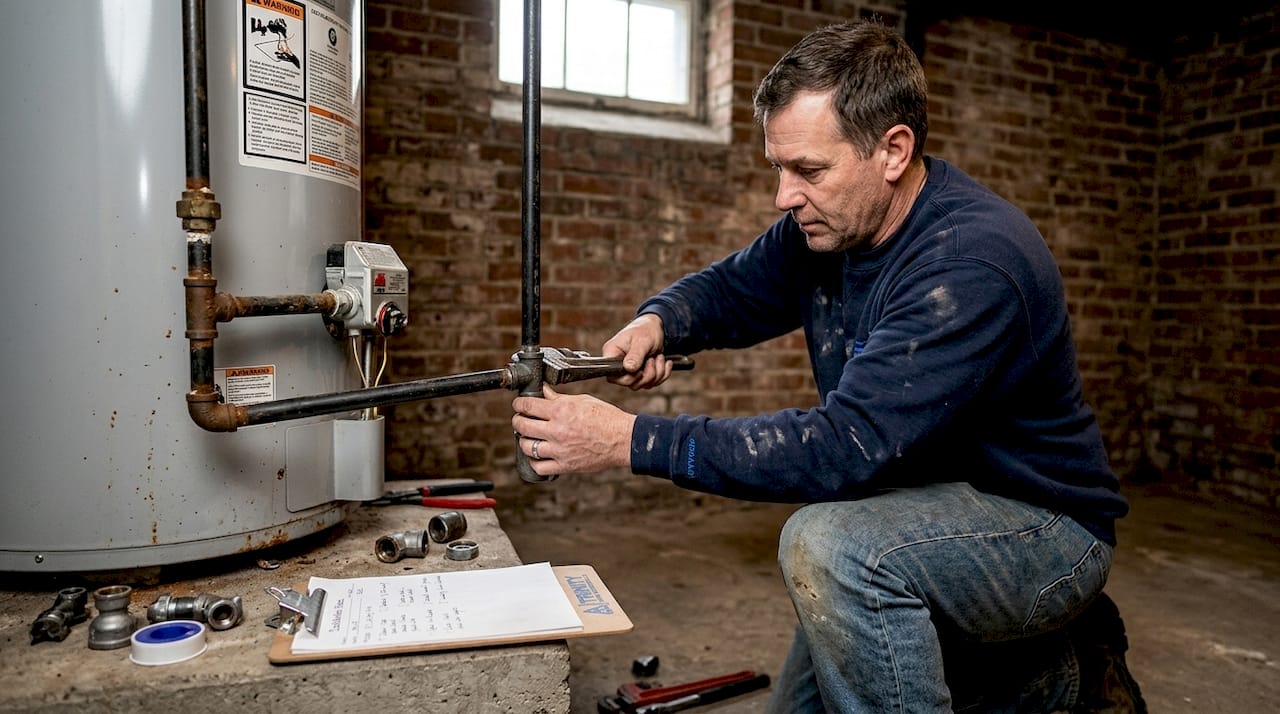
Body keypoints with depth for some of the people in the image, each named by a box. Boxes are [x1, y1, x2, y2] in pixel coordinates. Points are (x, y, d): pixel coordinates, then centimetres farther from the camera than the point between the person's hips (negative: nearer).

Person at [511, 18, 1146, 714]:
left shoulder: (974, 260, -31)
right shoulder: (825, 224, -6)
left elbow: (845, 448, -37)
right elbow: (731, 286, 9)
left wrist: (629, 440, -37)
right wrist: (658, 322, -15)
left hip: (1041, 527, -7)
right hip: (924, 513, 8)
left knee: (829, 543, -36)